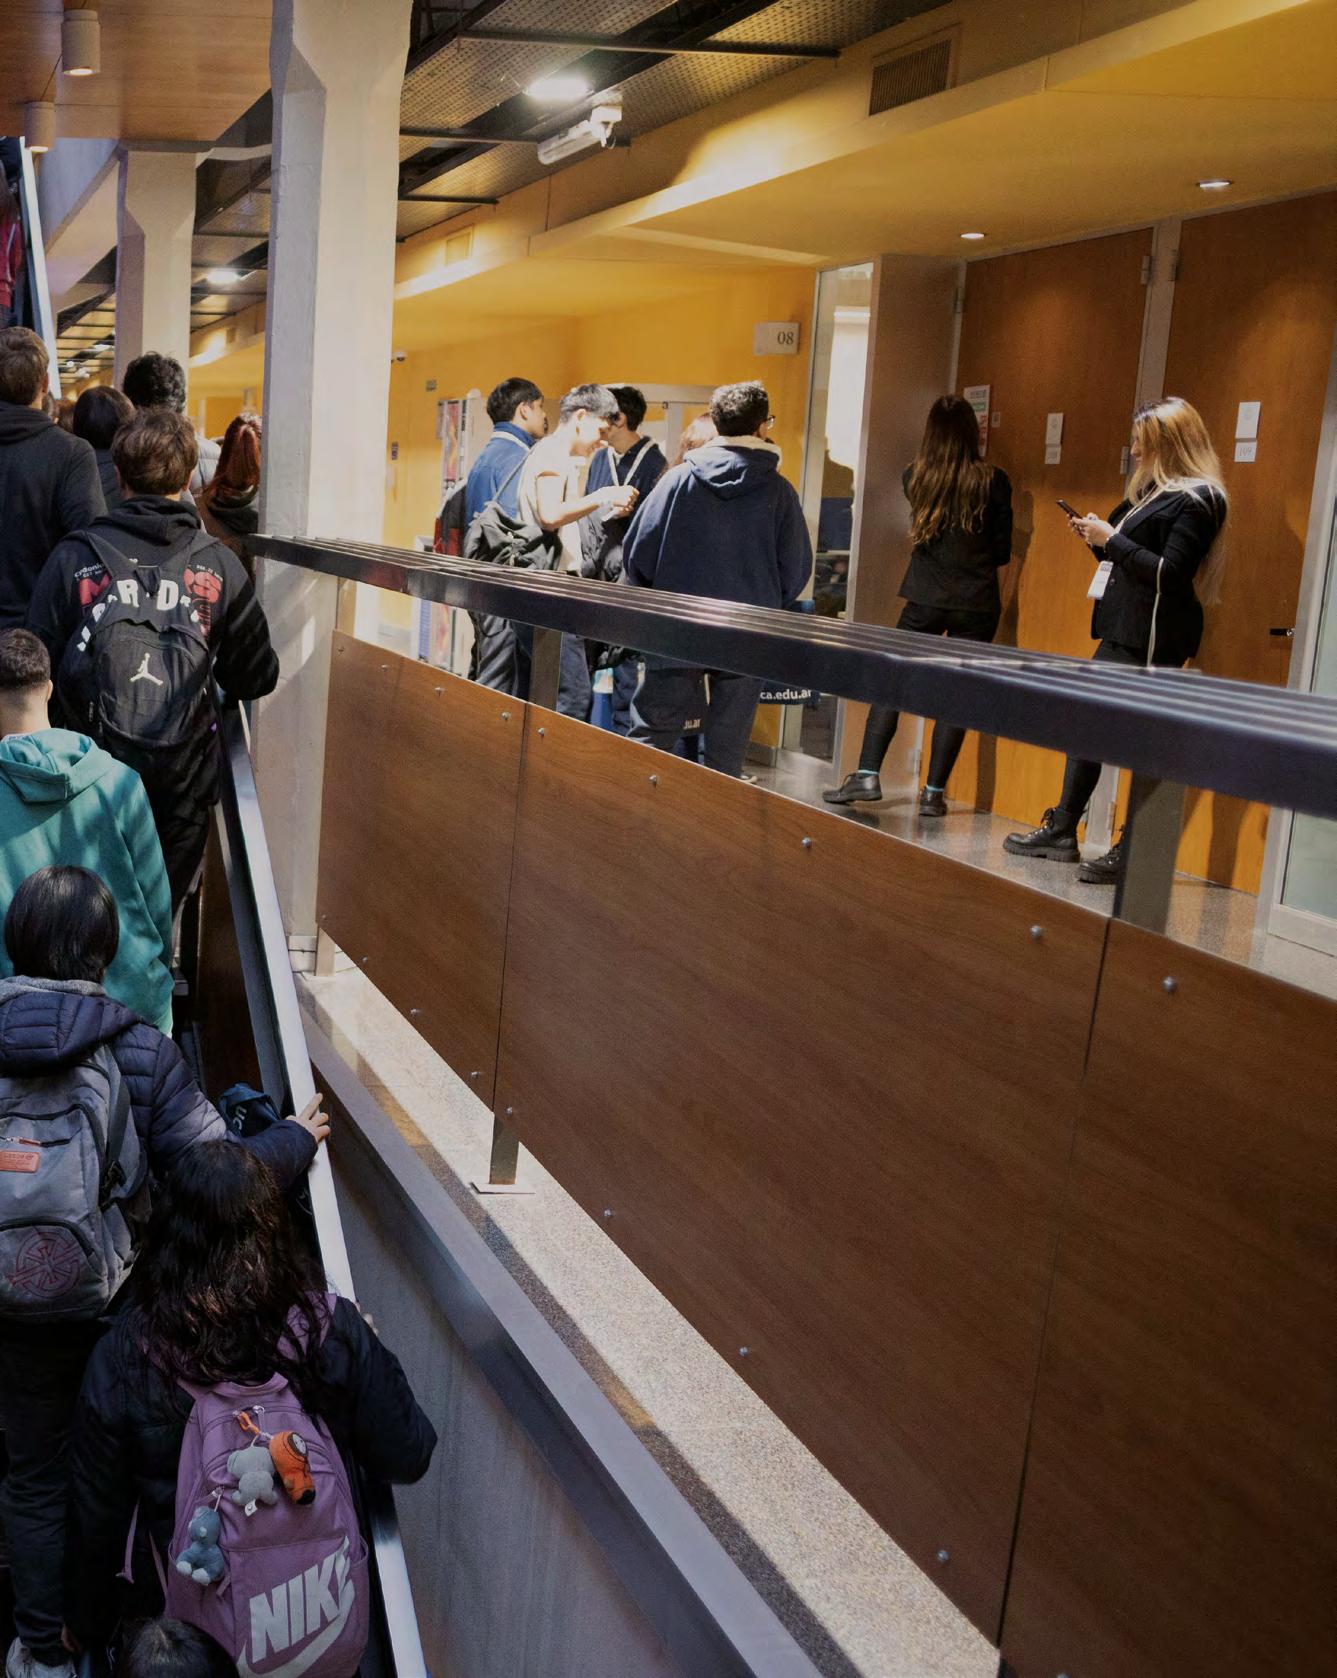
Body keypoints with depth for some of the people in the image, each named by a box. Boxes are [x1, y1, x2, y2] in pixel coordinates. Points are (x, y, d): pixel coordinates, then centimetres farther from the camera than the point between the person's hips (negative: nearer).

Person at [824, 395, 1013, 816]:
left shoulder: (915, 476, 0)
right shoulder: (992, 481, -6)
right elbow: (1003, 550, 1)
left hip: (924, 598, 1)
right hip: (977, 603, -1)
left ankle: (867, 774, 0)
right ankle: (934, 792, 3)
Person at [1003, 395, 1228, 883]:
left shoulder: (1195, 499, -11)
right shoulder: (1152, 491, 19)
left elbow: (1169, 572, -19)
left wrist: (1113, 540, -15)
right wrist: (1098, 538, 6)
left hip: (1154, 638, -11)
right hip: (1124, 631, 11)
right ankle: (1062, 831, 24)